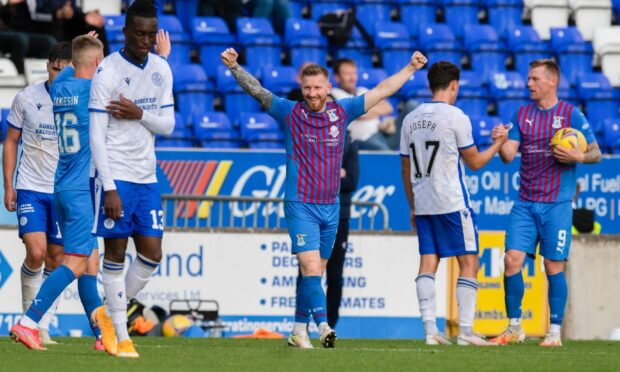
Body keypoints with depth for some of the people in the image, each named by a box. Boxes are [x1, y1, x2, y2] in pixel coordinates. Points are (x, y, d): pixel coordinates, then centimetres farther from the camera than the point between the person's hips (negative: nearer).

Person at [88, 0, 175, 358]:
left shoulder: (161, 70, 8)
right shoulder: (107, 73, -11)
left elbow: (168, 125, 8)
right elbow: (97, 136, -13)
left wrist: (139, 114, -13)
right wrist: (108, 188, -18)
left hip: (147, 177, 6)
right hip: (116, 176, -6)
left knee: (152, 254, 3)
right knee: (116, 252, -3)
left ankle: (110, 313, 21)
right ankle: (120, 336, 3)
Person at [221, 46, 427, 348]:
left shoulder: (342, 112, 6)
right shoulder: (290, 113, -3)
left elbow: (380, 91, 14)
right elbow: (257, 91, -11)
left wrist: (411, 68, 18)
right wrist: (234, 68, -25)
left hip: (331, 207, 4)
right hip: (300, 205, -4)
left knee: (314, 272, 9)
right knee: (311, 267, -16)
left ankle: (299, 331, 18)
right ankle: (323, 326, -24)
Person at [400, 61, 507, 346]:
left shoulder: (411, 119, 10)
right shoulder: (455, 117, -8)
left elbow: (406, 170, 14)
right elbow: (475, 162, -2)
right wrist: (497, 143, 14)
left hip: (422, 204, 6)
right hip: (452, 203, -6)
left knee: (428, 264, 5)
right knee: (468, 263, 0)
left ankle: (430, 330, -3)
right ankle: (465, 331, -6)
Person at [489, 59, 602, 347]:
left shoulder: (571, 115, -1)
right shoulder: (522, 115, 11)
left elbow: (596, 153, -1)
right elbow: (509, 155, 5)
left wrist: (579, 157, -21)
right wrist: (501, 143, -16)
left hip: (556, 204, -4)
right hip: (525, 202, 4)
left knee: (554, 267, -2)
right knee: (512, 260, -6)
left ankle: (554, 332, 7)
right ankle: (514, 328, 6)